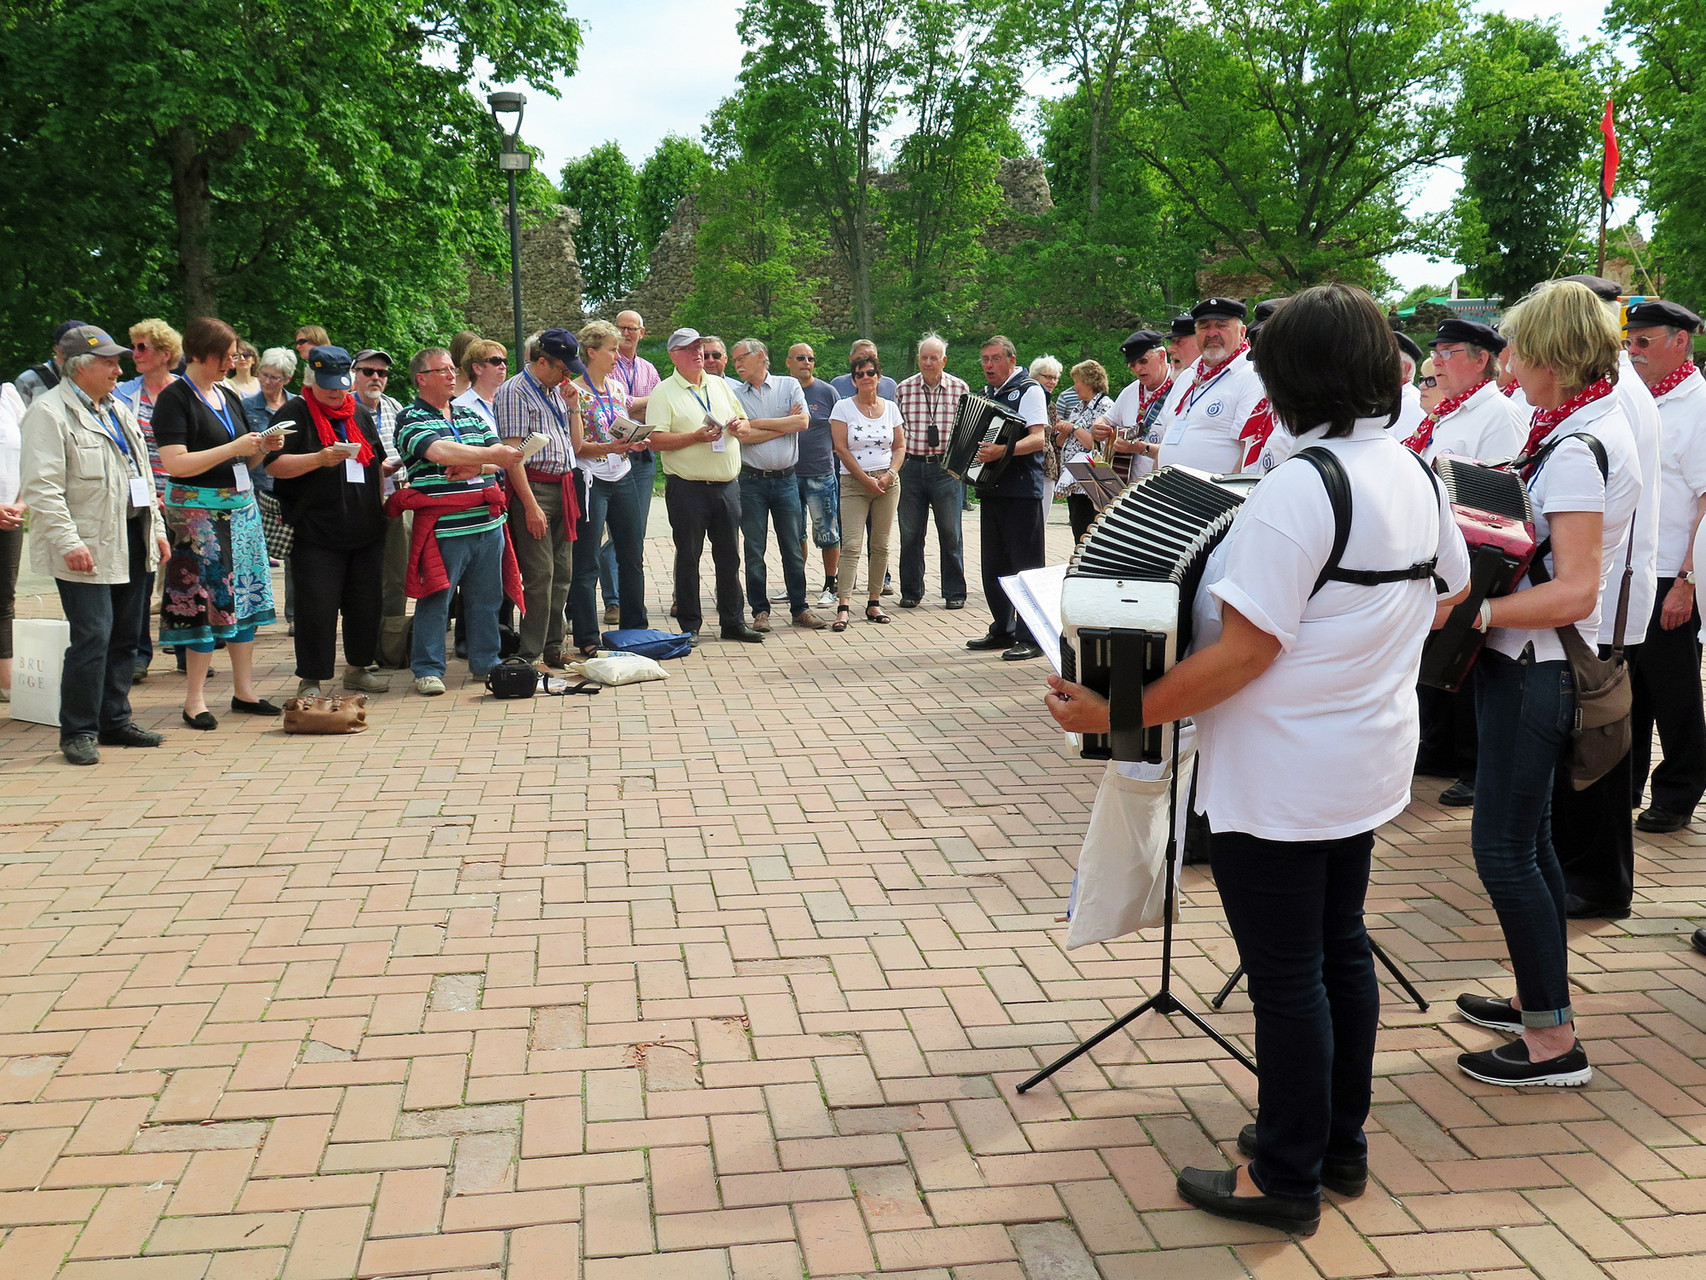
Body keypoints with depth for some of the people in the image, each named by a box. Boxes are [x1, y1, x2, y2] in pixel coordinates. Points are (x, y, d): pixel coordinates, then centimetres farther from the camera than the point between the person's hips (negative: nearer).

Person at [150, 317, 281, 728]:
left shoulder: (228, 397, 15)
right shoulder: (175, 399, -8)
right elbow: (176, 464, -18)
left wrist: (261, 446, 1)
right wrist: (234, 448, -19)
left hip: (241, 505, 7)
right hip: (198, 511, -7)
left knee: (244, 597, 7)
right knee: (204, 601, -6)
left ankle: (244, 691, 14)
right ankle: (194, 700, 2)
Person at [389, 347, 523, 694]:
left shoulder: (471, 416, 19)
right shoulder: (410, 419, -2)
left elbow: (500, 460, 12)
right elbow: (440, 451, -21)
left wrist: (475, 467, -9)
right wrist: (489, 456, -26)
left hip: (488, 524, 6)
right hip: (443, 528, -6)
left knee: (487, 598, 11)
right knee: (435, 599, -2)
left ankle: (486, 662, 23)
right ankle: (428, 669, 8)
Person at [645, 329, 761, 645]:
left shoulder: (720, 385, 15)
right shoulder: (664, 392, -3)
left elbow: (741, 422, 22)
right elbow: (656, 440, -12)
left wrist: (737, 426, -1)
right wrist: (696, 436, -19)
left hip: (727, 485, 5)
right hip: (687, 487, -5)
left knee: (729, 555, 9)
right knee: (688, 557, 1)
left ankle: (733, 621, 18)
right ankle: (689, 626, 9)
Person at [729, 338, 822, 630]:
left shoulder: (789, 385, 6)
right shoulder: (734, 395, 4)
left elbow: (803, 421, -9)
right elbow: (742, 436, -10)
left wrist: (758, 423, -8)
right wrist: (784, 424, -5)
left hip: (785, 479, 0)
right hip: (751, 481, 0)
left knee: (793, 548, 6)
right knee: (754, 549, 3)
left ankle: (799, 608, 14)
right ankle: (760, 610, 12)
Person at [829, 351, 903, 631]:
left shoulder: (890, 407, 10)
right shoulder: (843, 407, 0)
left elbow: (900, 446, 12)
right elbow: (841, 448, -6)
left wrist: (889, 474, -5)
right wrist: (867, 479, -10)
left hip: (888, 482, 3)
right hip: (854, 483, -3)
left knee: (881, 545, 4)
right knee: (851, 545, -11)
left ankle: (874, 603, 10)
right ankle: (843, 606, -15)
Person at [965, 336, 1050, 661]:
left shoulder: (1028, 390, -7)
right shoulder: (987, 393, 18)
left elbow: (1038, 439, -19)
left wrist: (1005, 450, -34)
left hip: (1022, 493, -8)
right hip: (991, 489, 9)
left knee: (1026, 566, -5)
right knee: (994, 566, 13)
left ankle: (1030, 638, -3)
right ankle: (1003, 630, 22)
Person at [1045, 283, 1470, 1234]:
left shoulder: (1297, 492, -25)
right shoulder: (1418, 476, 3)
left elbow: (1244, 654, -27)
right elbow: (1446, 591, 17)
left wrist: (1114, 713, -22)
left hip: (1281, 780, -9)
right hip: (1371, 761, 9)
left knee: (1286, 977, 4)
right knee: (1341, 947, 20)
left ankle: (1286, 1180, 20)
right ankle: (1340, 1142, 36)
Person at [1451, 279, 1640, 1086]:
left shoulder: (1578, 448, -21)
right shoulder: (1596, 426, 11)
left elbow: (1574, 592, -26)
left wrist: (1467, 613, -27)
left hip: (1539, 667, -10)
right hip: (1537, 664, 10)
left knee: (1503, 847, -5)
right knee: (1527, 836, 18)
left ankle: (1554, 1042, 4)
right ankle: (1538, 998, 31)